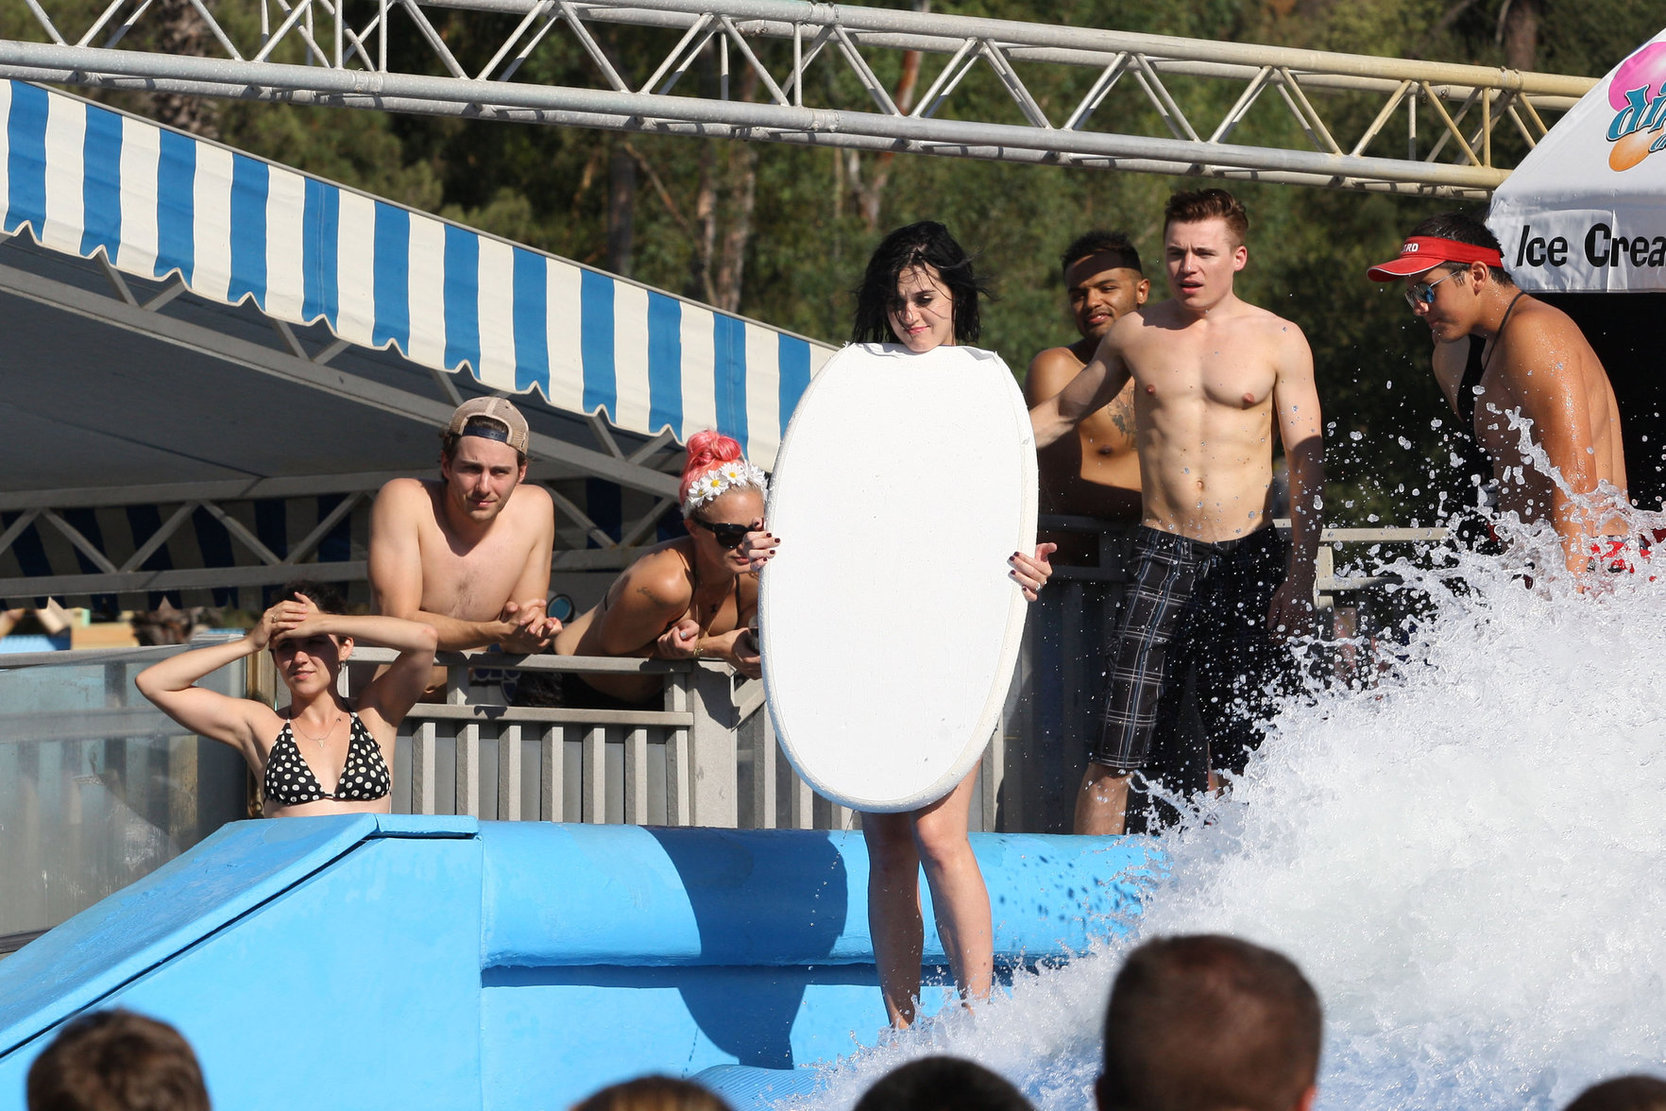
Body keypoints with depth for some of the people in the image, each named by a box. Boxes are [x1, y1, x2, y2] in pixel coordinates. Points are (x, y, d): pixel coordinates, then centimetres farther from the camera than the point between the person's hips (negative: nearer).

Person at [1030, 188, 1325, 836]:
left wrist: (1299, 577, -8)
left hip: (1246, 559, -1)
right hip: (1162, 556, 1)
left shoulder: (1278, 341, 3)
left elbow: (1306, 464, 1)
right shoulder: (1135, 334, 9)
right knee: (1116, 750, -9)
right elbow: (1062, 413, 25)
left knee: (1235, 749, 0)